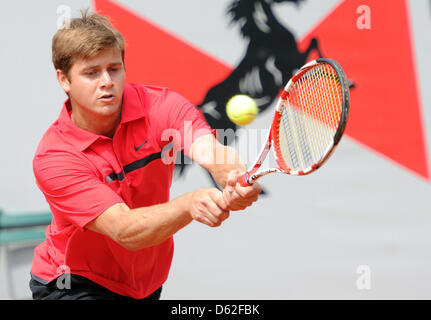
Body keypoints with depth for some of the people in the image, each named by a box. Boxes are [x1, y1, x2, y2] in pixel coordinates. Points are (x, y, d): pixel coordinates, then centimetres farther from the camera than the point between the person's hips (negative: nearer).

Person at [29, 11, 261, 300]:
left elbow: (210, 151, -32)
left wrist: (236, 181, -55)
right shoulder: (53, 158, -24)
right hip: (74, 285, -4)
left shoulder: (160, 105, -15)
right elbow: (124, 231, -33)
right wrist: (190, 205, -50)